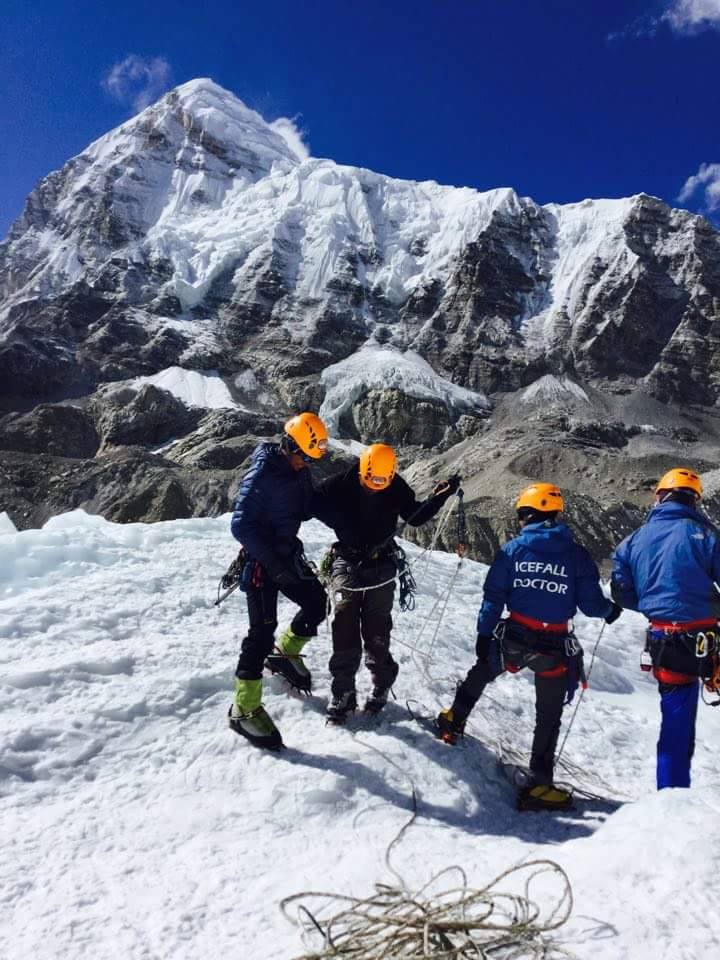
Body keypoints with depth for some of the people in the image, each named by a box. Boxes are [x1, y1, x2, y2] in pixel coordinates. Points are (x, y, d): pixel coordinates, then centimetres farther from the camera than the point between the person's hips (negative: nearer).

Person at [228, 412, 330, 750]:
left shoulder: (298, 470, 2)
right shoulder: (262, 475, -22)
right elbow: (240, 525, -25)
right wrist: (274, 562, -26)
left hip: (287, 553, 8)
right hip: (261, 560, -8)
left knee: (317, 603, 11)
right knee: (263, 630, -7)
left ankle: (285, 653, 35)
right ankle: (244, 709, 5)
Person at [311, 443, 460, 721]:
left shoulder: (397, 487, -5)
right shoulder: (342, 484, -10)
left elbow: (414, 517, 4)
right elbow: (316, 502, -4)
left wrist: (439, 497, -9)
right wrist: (341, 525, -17)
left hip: (381, 565, 1)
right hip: (347, 562, 0)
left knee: (376, 633, 1)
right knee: (345, 630, -4)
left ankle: (381, 686, 20)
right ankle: (342, 693, 9)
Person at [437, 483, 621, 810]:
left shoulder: (513, 548, -4)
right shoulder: (577, 554, -4)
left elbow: (493, 596, -5)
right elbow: (590, 604, -3)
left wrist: (484, 633, 2)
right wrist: (609, 610, 19)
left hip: (513, 637, 0)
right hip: (555, 648, 0)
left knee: (481, 672, 30)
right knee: (548, 717, 13)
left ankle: (454, 722, 37)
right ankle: (538, 784, 18)